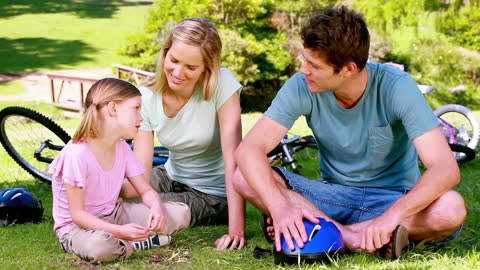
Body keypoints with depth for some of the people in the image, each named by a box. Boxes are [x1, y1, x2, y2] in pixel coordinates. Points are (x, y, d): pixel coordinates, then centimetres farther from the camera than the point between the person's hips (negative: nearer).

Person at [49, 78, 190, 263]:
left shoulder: (122, 148, 0)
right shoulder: (77, 154, -24)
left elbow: (145, 190, 4)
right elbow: (78, 214, -23)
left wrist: (156, 206, -21)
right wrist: (119, 231, -36)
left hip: (113, 215, 6)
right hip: (78, 226, -6)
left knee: (181, 213, -5)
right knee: (99, 246, -42)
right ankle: (135, 244, -12)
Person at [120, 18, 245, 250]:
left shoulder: (222, 84, -24)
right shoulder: (147, 98, -13)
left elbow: (233, 158, -29)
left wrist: (236, 229, -36)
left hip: (214, 196, -4)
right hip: (171, 178, 4)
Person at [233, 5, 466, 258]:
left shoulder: (396, 87, -20)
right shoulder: (301, 87, -14)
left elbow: (446, 169, -27)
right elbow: (248, 149, -20)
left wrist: (393, 215, -43)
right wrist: (280, 207, -37)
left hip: (394, 197, -2)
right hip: (334, 195, 2)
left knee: (451, 209, -34)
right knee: (244, 178, -20)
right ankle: (355, 238, -26)